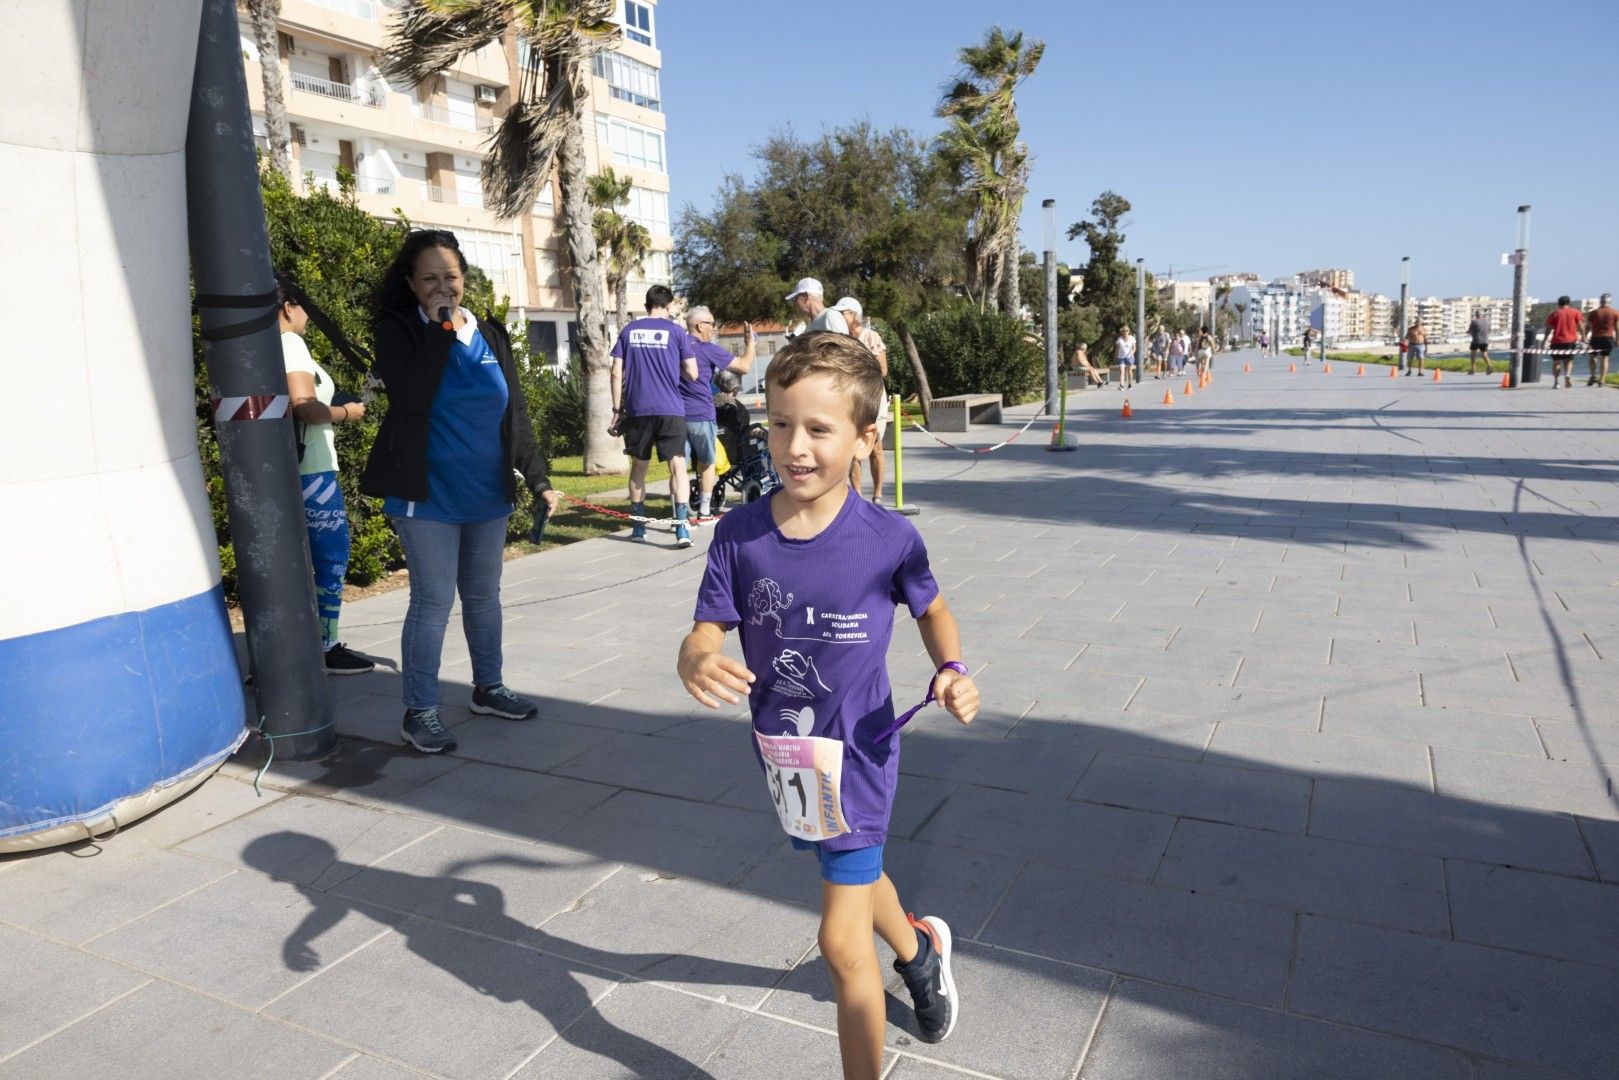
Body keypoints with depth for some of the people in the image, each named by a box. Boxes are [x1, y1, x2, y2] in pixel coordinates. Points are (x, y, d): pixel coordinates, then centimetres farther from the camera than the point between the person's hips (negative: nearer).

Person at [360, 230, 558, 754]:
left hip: (487, 494, 5)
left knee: (483, 596, 15)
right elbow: (411, 396, -24)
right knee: (433, 601, -3)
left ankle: (488, 688, 30)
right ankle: (419, 711, 8)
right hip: (427, 495, -4)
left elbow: (515, 413, 8)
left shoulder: (489, 334, 7)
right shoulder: (398, 331, -5)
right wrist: (440, 329, -20)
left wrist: (537, 477, 4)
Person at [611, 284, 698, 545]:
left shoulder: (628, 331, 10)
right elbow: (692, 374, 1)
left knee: (638, 467, 15)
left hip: (637, 410, 3)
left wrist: (617, 409, 9)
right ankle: (682, 528, -15)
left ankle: (638, 526, 22)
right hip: (670, 410, -3)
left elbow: (617, 373, 5)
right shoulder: (675, 331, 3)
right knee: (677, 465, -3)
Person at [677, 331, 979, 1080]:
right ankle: (919, 949, 62)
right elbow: (706, 632, -11)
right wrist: (696, 664, -34)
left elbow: (932, 610, 0)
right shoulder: (740, 534, -12)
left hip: (857, 755, -4)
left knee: (843, 941, -2)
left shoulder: (889, 539, -18)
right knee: (853, 877, 30)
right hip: (782, 754, 5)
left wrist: (951, 670, -18)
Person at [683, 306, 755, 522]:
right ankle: (703, 512, 18)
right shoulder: (709, 350, -6)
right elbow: (744, 366, -4)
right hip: (700, 415, -4)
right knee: (706, 464, 14)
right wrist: (751, 343, 12)